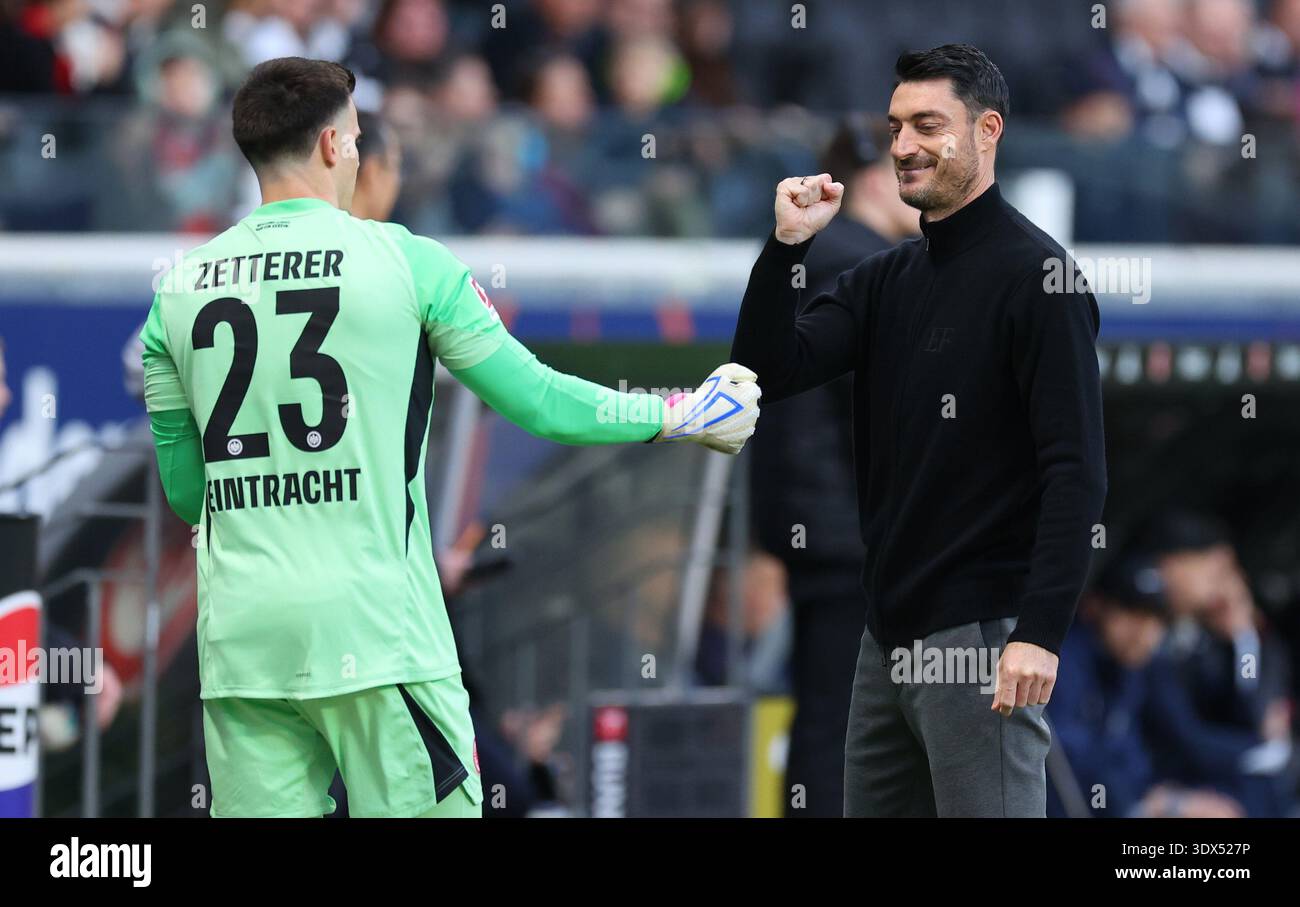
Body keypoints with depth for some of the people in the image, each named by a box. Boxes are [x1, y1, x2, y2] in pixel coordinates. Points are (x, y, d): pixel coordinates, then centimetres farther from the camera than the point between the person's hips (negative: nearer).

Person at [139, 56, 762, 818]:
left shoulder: (179, 291, 7)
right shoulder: (405, 262, -2)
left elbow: (183, 489, 13)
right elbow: (537, 400, 3)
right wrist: (686, 418, 18)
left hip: (239, 638, 4)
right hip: (375, 633, -3)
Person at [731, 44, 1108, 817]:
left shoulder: (1034, 276, -10)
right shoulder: (887, 279, 13)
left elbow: (1076, 471, -17)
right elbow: (769, 373, 5)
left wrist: (1042, 631, -25)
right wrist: (787, 245, -7)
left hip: (982, 631, -8)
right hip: (892, 628, 8)